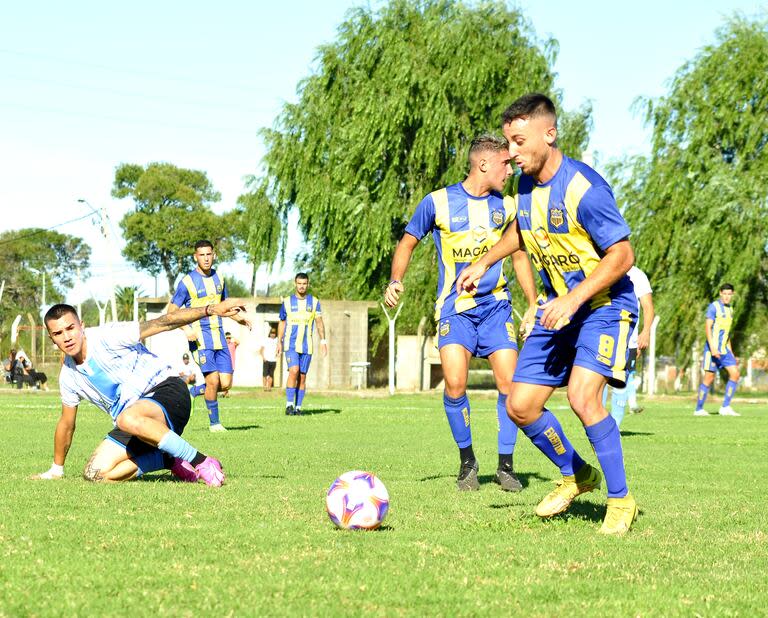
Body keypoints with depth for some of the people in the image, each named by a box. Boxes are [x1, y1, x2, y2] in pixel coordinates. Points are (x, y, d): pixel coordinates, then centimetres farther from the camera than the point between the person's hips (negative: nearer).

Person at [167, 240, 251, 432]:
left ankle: (190, 392, 22)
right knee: (213, 380, -13)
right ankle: (214, 423, 2)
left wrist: (239, 318, 7)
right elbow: (172, 311, -5)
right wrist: (186, 330, -20)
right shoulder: (187, 282, -6)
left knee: (226, 384, -1)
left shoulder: (218, 278, 11)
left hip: (219, 338, 6)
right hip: (200, 338, -6)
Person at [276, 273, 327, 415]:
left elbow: (319, 322, 5)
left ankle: (298, 407, 9)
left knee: (302, 376, 2)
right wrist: (279, 342, 10)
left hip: (307, 346, 2)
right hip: (291, 344, -2)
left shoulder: (314, 302, 6)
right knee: (294, 371, -19)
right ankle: (289, 405, -15)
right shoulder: (287, 302, 5)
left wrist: (323, 341, -6)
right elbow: (282, 323, 14)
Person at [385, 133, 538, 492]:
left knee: (509, 384, -8)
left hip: (496, 305, 3)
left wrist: (533, 305, 13)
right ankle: (467, 462, 4)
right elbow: (408, 242, 7)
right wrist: (395, 281, -10)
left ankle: (505, 465, 7)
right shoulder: (438, 202, -4)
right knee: (455, 384, -17)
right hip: (455, 307, -3)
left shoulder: (506, 207, 6)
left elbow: (519, 256, 17)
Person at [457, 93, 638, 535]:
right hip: (559, 308, 8)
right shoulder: (526, 184, 1)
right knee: (520, 406, 3)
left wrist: (572, 300, -29)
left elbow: (622, 255, -23)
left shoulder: (584, 188, -24)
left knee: (582, 396, -28)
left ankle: (621, 501, -12)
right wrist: (485, 263, 17)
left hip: (604, 305, -8)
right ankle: (576, 474, 28)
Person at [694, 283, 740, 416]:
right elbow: (707, 328, -15)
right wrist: (713, 348, -24)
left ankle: (725, 407, -2)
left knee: (735, 374, -5)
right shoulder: (714, 307, -9)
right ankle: (698, 409, 4)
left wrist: (730, 351, 21)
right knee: (709, 378, -6)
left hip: (724, 350, 7)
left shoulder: (730, 309, 15)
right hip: (712, 348, -7)